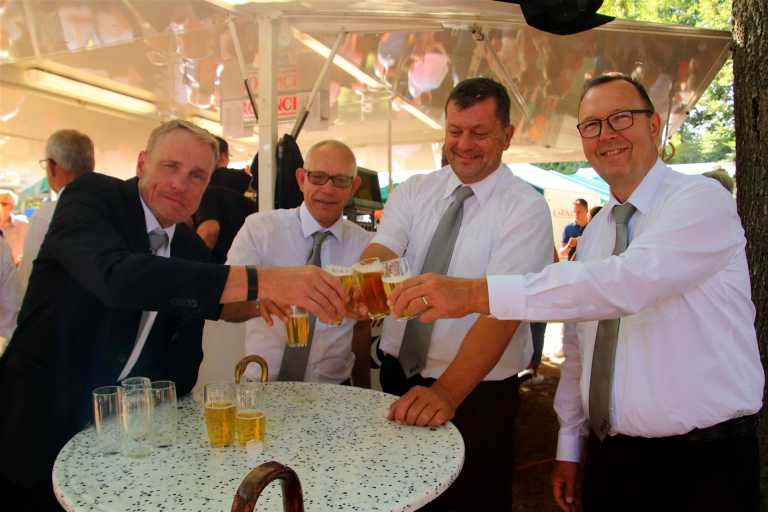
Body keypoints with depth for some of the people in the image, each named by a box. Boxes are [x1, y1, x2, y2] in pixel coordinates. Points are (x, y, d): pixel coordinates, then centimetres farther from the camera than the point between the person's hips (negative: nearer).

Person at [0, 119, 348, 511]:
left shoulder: (193, 250, 3)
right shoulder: (91, 197, -12)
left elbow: (182, 364, 8)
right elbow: (117, 276, -35)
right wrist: (262, 282, -41)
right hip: (42, 424, -4)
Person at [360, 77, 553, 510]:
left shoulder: (526, 208, -12)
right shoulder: (414, 192, 1)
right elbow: (378, 256, -14)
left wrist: (447, 392, -35)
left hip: (476, 392, -4)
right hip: (399, 377, 4)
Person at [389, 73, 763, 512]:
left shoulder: (702, 199, -13)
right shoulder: (594, 233, 10)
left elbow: (631, 282, -32)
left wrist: (478, 293, -38)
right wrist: (569, 446, 12)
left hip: (706, 463, -6)